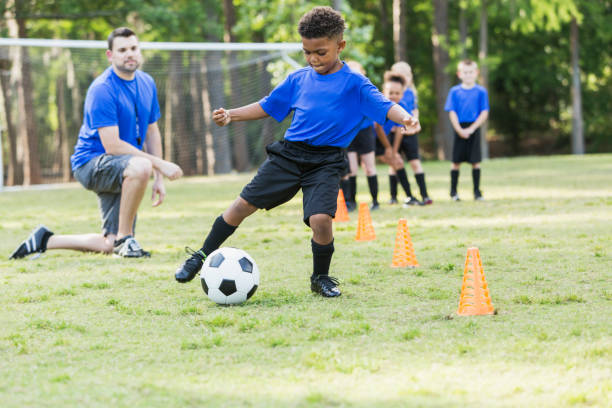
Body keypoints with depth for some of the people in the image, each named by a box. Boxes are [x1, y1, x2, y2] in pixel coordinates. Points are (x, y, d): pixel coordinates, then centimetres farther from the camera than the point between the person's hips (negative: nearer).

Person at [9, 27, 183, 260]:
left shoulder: (147, 84, 6)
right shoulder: (102, 89, -19)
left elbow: (152, 133, 15)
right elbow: (112, 146, -24)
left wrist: (158, 179, 7)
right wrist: (160, 164, -26)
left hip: (120, 172, 8)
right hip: (90, 162, -8)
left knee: (110, 245, 1)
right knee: (140, 167, -39)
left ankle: (46, 241, 19)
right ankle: (124, 238, -24)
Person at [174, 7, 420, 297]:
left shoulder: (354, 84, -3)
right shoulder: (298, 80, 10)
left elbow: (384, 106, -14)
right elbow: (268, 106, 20)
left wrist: (404, 117, -35)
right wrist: (232, 115, 10)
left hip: (326, 162, -4)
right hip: (288, 154, 4)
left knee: (320, 219, -22)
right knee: (244, 204, 1)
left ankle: (321, 278, 5)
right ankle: (203, 256, 18)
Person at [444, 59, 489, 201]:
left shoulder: (481, 92, 2)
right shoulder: (454, 92, 3)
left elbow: (484, 113, -2)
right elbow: (452, 112, 0)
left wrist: (471, 129, -11)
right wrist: (460, 130, -11)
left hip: (474, 129, 0)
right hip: (459, 129, 0)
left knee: (475, 161, 0)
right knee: (456, 161, 3)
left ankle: (477, 191, 7)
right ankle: (453, 191, 11)